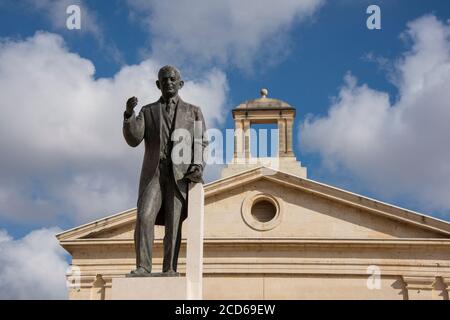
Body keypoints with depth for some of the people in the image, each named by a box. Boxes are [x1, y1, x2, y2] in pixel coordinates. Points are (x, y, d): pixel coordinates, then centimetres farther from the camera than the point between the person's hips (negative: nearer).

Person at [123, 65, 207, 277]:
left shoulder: (193, 112, 17)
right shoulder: (148, 111, 18)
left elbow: (202, 142, 8)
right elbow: (133, 139, 3)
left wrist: (198, 165, -11)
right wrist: (129, 115, -15)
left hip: (181, 174, 0)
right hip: (154, 173, 1)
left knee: (173, 223, -9)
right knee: (144, 217, -16)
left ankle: (169, 270, -8)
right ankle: (143, 267, -18)